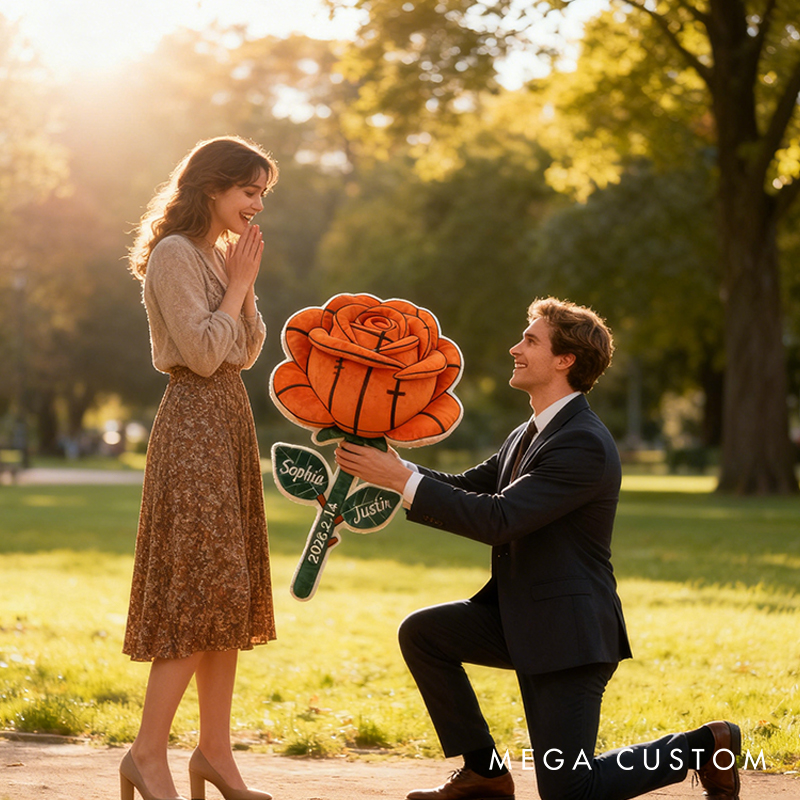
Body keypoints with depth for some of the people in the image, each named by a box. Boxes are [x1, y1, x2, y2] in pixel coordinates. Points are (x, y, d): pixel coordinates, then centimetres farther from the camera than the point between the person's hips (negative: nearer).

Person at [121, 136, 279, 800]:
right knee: (200, 588, -11)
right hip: (194, 425, -9)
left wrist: (245, 288, 3)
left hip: (231, 421, 9)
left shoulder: (222, 255, 18)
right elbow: (203, 352, -17)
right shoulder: (175, 254, -10)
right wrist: (239, 283, -8)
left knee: (227, 591, 7)